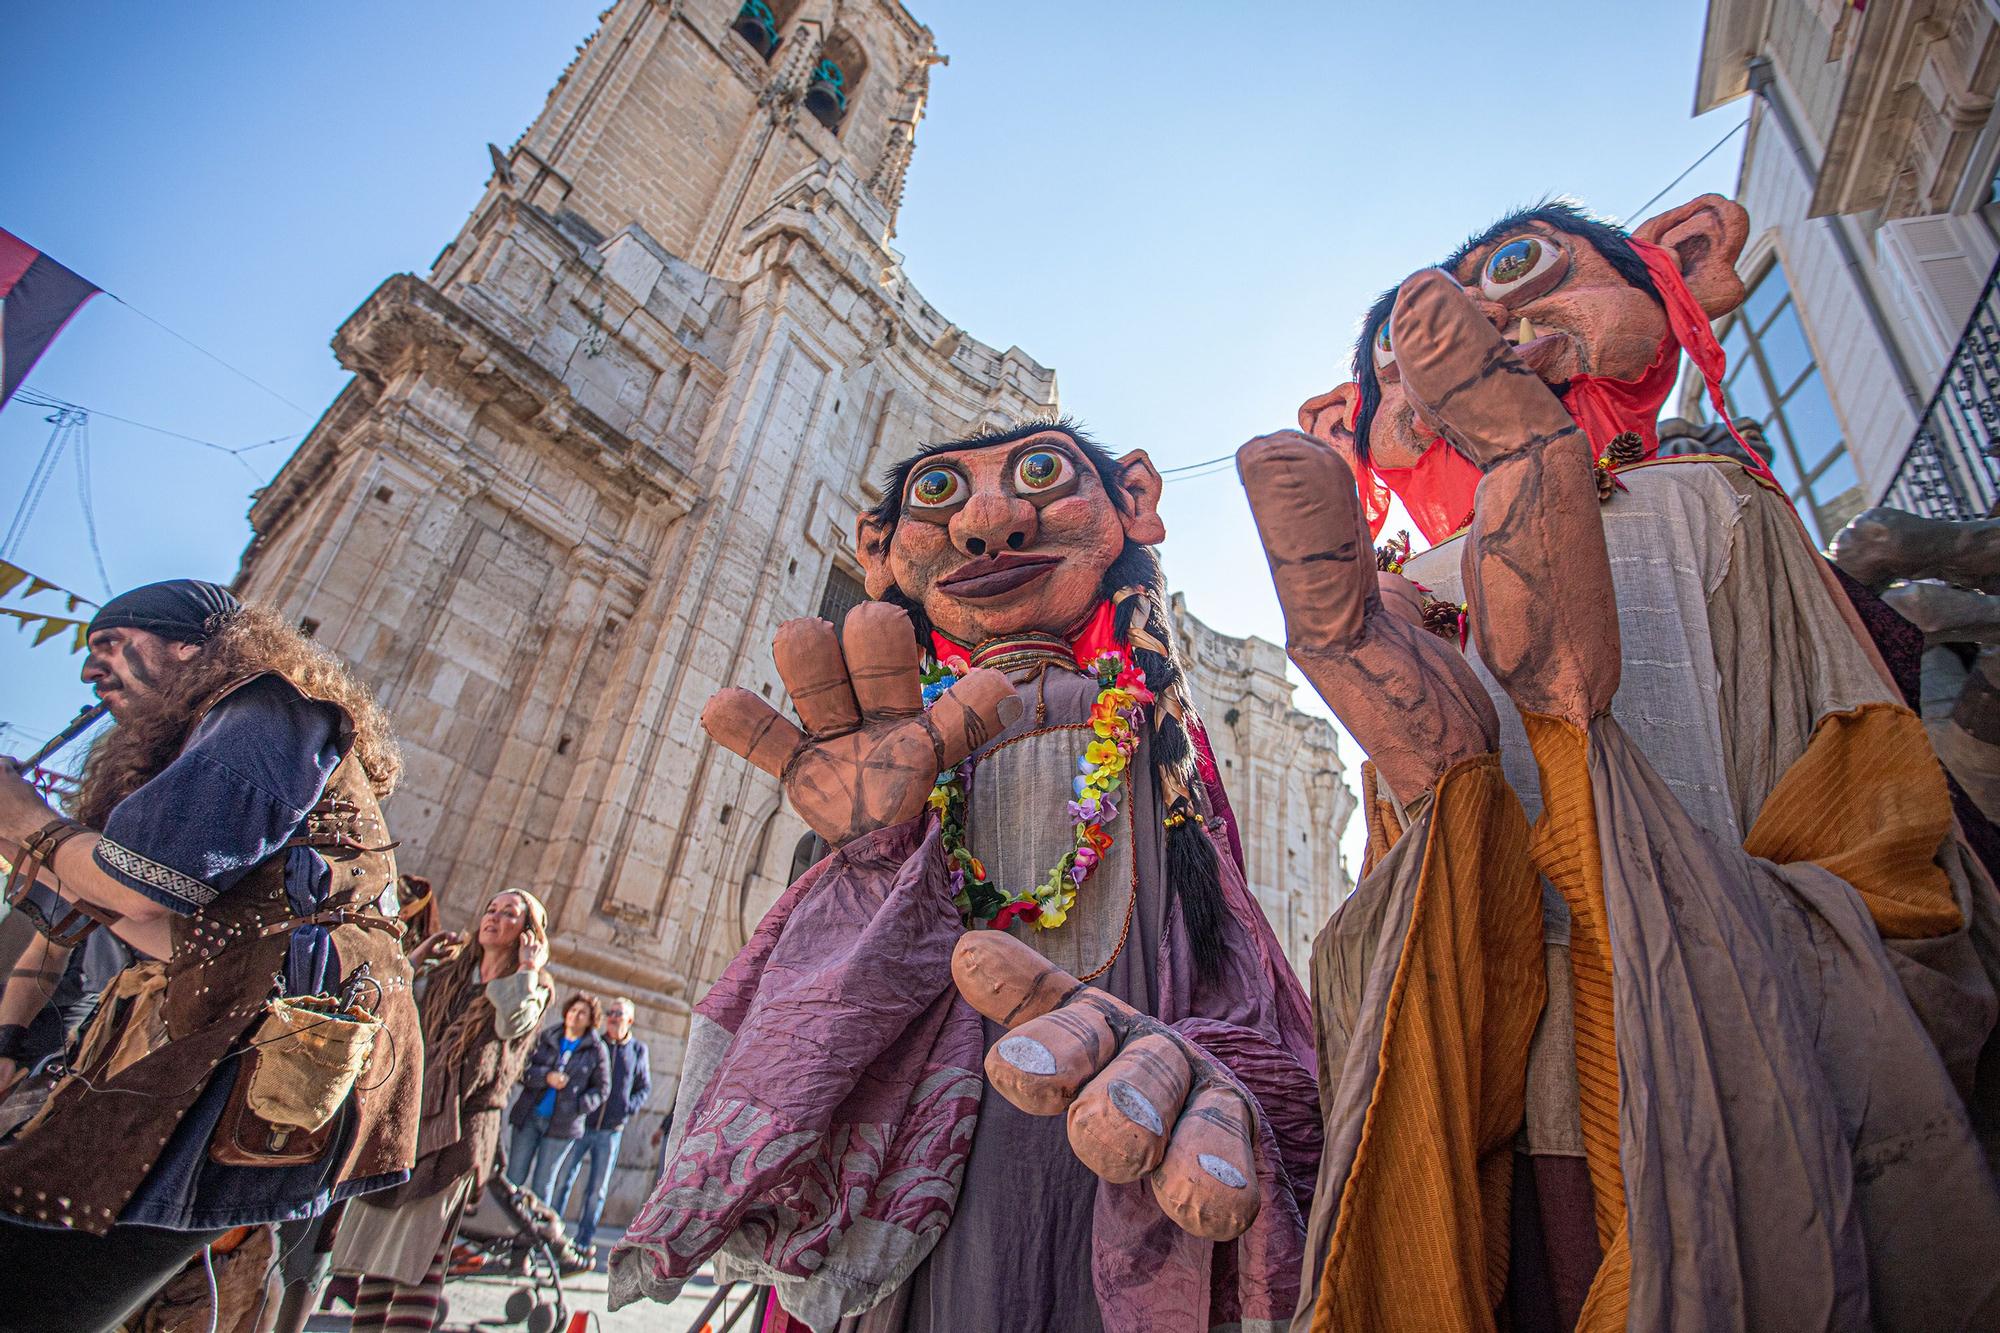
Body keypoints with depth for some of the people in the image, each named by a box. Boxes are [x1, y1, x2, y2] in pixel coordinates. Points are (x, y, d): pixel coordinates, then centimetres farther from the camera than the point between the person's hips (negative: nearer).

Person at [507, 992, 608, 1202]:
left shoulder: (596, 1050, -1)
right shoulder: (546, 1039, 4)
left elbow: (602, 1089, 0)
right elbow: (522, 1070, -2)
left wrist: (576, 1106, -14)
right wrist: (546, 1076, -19)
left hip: (561, 1125, -2)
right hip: (528, 1118, 2)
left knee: (542, 1185, 6)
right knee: (514, 1178, 7)